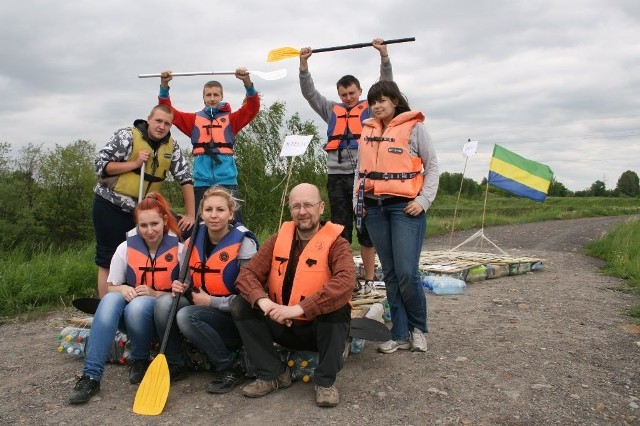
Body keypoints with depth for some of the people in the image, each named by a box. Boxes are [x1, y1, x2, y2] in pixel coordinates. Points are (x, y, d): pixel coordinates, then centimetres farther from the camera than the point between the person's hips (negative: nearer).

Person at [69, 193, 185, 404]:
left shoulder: (178, 249, -7)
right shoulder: (126, 248, -1)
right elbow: (110, 287, 6)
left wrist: (155, 294, -20)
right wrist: (122, 289, -18)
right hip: (128, 314, 3)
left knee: (138, 306, -35)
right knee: (110, 299, -30)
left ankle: (140, 361, -8)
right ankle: (91, 376, -33)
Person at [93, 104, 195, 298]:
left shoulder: (171, 147, 1)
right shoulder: (127, 136, -10)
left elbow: (186, 178, -2)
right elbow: (100, 165, -12)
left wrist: (190, 214, -9)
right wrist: (135, 163, -21)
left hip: (139, 210, 4)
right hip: (110, 205, -4)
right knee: (108, 260, 1)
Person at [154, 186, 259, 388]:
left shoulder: (243, 244, -14)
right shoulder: (195, 240, 2)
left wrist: (211, 301, -18)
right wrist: (179, 286, -6)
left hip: (233, 317, -6)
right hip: (200, 306, 6)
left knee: (186, 316, -30)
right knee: (164, 302, -20)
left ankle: (231, 368, -12)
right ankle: (175, 364, 0)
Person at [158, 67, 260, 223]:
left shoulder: (231, 118, 10)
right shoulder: (194, 119, 15)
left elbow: (252, 108, -3)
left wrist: (247, 82, -18)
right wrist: (164, 86, -4)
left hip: (227, 180, -2)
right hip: (201, 181, 2)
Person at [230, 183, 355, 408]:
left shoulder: (336, 243, -12)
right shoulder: (279, 239, 1)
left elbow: (345, 281, -32)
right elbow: (247, 273, -7)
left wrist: (299, 308, -39)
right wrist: (262, 300, -30)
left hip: (321, 329, -4)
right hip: (283, 327, 4)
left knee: (336, 305, -33)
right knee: (239, 305, -13)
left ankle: (325, 381, -14)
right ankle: (274, 373, -3)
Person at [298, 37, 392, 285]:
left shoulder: (371, 109, 11)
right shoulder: (332, 111, 17)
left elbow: (387, 85, 1)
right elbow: (309, 93, 12)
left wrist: (384, 55, -10)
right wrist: (304, 64, 2)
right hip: (337, 176, 2)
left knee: (366, 229, 4)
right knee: (340, 229, 6)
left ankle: (369, 278, 11)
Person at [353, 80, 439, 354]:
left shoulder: (414, 127, 1)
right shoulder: (367, 130, 14)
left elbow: (432, 166, 1)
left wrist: (424, 200, -9)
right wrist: (357, 200, 9)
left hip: (405, 207, -4)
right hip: (374, 208, 5)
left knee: (407, 273, -10)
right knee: (390, 275, 6)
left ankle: (418, 328, 14)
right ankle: (400, 335, 15)